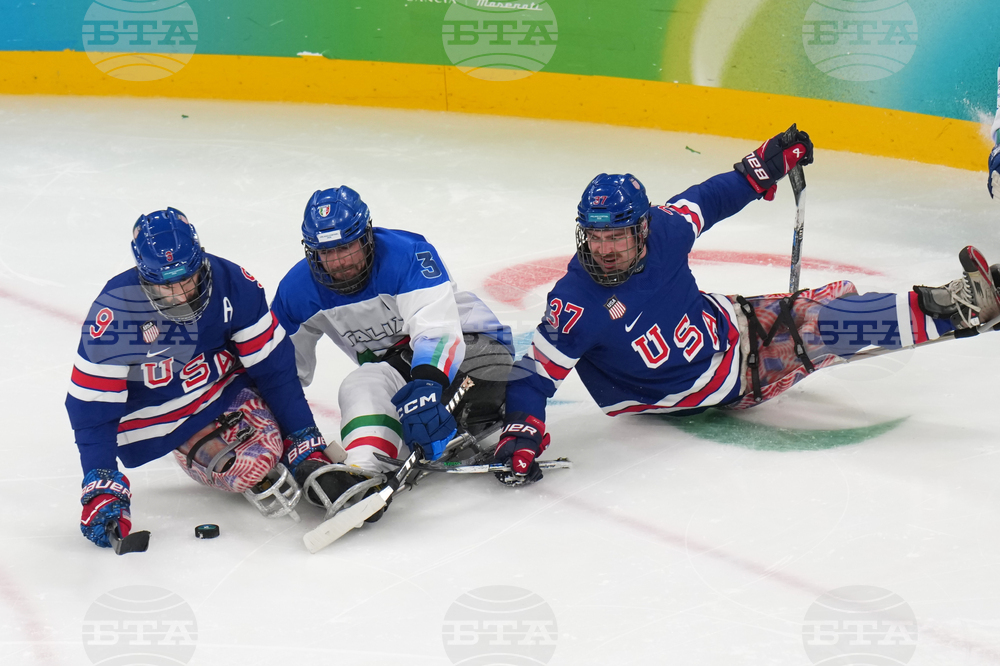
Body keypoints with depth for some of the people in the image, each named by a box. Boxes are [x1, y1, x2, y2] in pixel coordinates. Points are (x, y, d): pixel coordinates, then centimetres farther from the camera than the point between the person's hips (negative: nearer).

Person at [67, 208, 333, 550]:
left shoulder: (231, 284, -20)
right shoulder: (114, 310, -26)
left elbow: (274, 367, -11)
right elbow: (92, 409, -20)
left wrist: (304, 441, -11)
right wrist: (101, 489, -26)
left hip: (225, 389, 4)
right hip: (164, 419, -4)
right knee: (251, 464, -26)